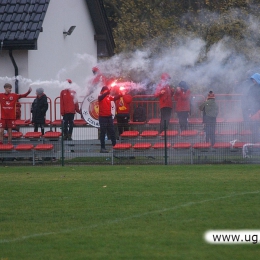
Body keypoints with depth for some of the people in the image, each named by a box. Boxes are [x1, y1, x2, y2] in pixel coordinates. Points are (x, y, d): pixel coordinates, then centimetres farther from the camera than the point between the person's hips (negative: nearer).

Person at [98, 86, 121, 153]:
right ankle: (102, 148, 0)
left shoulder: (109, 96, 7)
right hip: (102, 117, -6)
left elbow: (114, 98, -9)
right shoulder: (100, 96, -7)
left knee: (112, 132, 11)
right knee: (103, 132, -2)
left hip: (109, 116, 6)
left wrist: (120, 95, -29)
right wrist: (107, 92, -47)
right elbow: (101, 97, -30)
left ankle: (114, 145, 19)